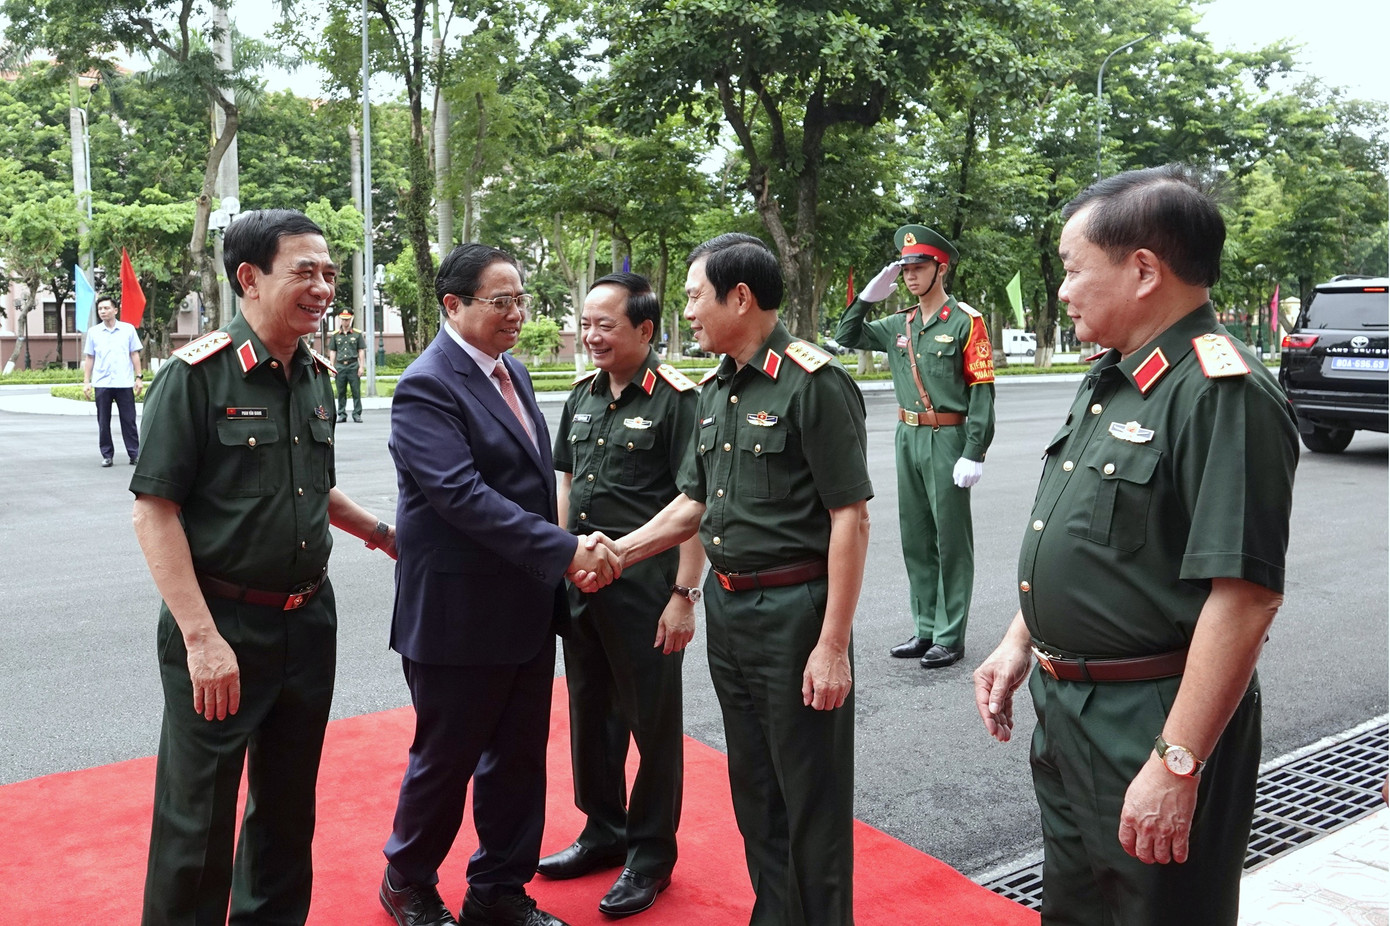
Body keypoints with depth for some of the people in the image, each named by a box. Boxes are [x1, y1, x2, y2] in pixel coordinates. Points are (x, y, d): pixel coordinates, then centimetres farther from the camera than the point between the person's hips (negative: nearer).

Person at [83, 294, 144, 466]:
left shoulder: (128, 329, 5)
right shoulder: (93, 332, 8)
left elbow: (134, 354, 8)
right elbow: (89, 358, 11)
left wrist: (139, 377, 1)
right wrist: (86, 381, 6)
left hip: (124, 383, -1)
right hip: (102, 383, 1)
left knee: (129, 420, 1)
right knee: (103, 422, 4)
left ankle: (134, 454, 6)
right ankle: (107, 455, 11)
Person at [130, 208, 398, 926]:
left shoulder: (315, 375, 7)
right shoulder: (196, 374, -13)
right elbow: (155, 510, -16)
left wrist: (381, 532, 17)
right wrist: (201, 637, -19)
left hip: (308, 619, 7)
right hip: (220, 626, -6)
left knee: (288, 801, 20)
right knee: (197, 819, 6)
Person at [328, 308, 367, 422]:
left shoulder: (357, 334, 6)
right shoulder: (335, 335, 10)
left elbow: (361, 351, 6)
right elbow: (332, 352, 12)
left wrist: (361, 367, -2)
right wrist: (332, 368, 5)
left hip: (353, 365, -2)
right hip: (340, 366, 2)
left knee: (356, 391, -2)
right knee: (341, 392, 5)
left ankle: (357, 414, 3)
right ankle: (342, 414, 11)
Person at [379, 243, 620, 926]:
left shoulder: (512, 372, 10)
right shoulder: (426, 387, -17)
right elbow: (463, 495, -27)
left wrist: (567, 555, 3)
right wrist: (566, 551, -28)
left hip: (528, 607, 8)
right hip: (460, 612, -8)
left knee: (518, 757, 16)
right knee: (446, 759, 11)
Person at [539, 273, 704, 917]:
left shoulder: (676, 399, -13)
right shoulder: (584, 394, 10)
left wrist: (684, 595, -18)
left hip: (645, 587, -7)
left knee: (653, 721, 7)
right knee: (590, 712, 18)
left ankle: (651, 855, 24)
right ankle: (604, 832, 37)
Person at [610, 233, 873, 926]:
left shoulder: (814, 382, -15)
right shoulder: (716, 389, 10)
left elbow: (851, 517, -18)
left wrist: (833, 646, -20)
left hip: (794, 610, -8)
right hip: (726, 608, 8)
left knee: (810, 797, 6)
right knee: (753, 788, 20)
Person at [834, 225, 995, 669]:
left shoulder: (965, 321, -8)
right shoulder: (900, 324, 11)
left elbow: (982, 390, -12)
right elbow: (847, 337, 18)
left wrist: (974, 454, -17)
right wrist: (869, 295, 4)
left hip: (947, 439, -7)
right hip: (908, 438, 7)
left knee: (951, 541, 1)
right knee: (915, 539, 12)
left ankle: (950, 637, 10)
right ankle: (926, 630, 23)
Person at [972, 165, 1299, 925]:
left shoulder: (1224, 394, -22)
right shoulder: (1107, 379, 8)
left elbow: (1244, 596, -26)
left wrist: (1177, 767, -26)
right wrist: (1018, 643, 14)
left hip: (1152, 720, -9)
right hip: (1065, 707, 9)